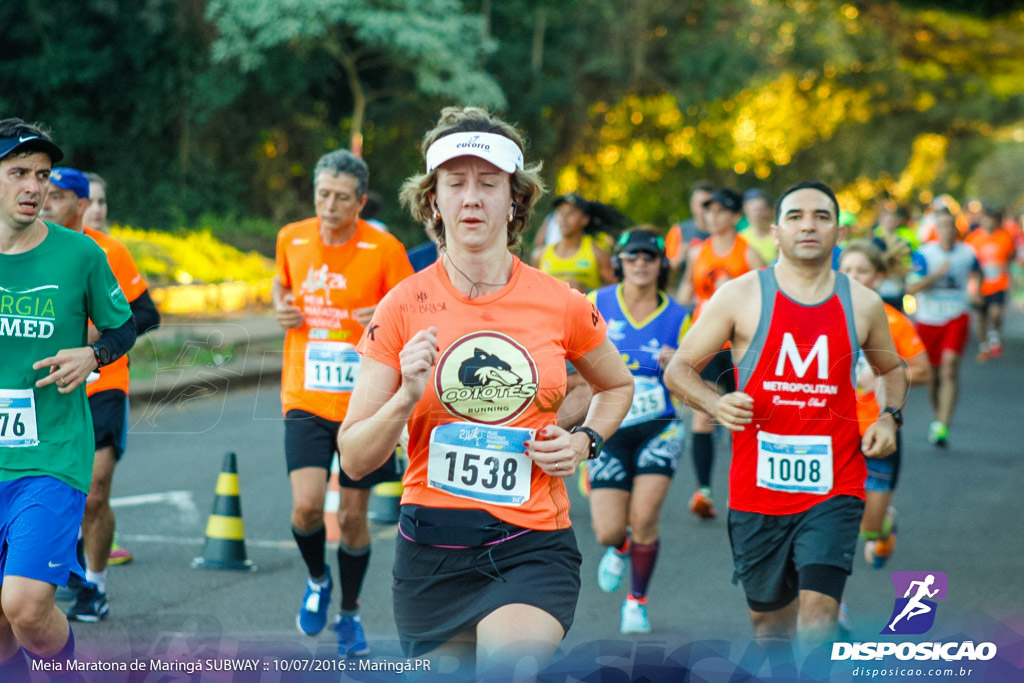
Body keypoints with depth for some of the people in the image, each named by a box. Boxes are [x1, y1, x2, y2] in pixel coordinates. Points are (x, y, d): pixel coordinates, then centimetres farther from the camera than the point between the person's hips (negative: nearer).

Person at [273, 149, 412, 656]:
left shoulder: (384, 249, -8)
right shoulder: (291, 239, 1)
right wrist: (280, 307, 1)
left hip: (363, 403, -1)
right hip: (305, 399, 1)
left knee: (354, 515, 6)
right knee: (307, 505, -15)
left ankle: (349, 615, 28)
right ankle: (317, 581, 17)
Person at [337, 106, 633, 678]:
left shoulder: (561, 304, 1)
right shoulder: (404, 307, -1)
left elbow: (617, 385, 22)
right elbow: (355, 459, -1)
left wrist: (585, 442, 4)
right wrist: (407, 396, -18)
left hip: (535, 549, -1)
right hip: (433, 552, 1)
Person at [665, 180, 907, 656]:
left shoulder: (863, 305, 5)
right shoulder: (740, 296, -2)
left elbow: (891, 369, 24)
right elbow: (679, 370, 2)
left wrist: (890, 417, 4)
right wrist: (714, 404, -19)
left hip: (834, 491, 0)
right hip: (757, 490, 0)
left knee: (818, 609, -17)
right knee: (769, 618, 13)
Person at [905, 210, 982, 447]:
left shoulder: (967, 253, 2)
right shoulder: (925, 253, -6)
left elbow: (977, 274, 27)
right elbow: (912, 288, -15)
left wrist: (976, 289, 13)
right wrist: (938, 273, -23)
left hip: (956, 317, 0)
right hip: (928, 319, 1)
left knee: (950, 367, -18)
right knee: (932, 373, 10)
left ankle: (942, 427, -22)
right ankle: (937, 415, 38)